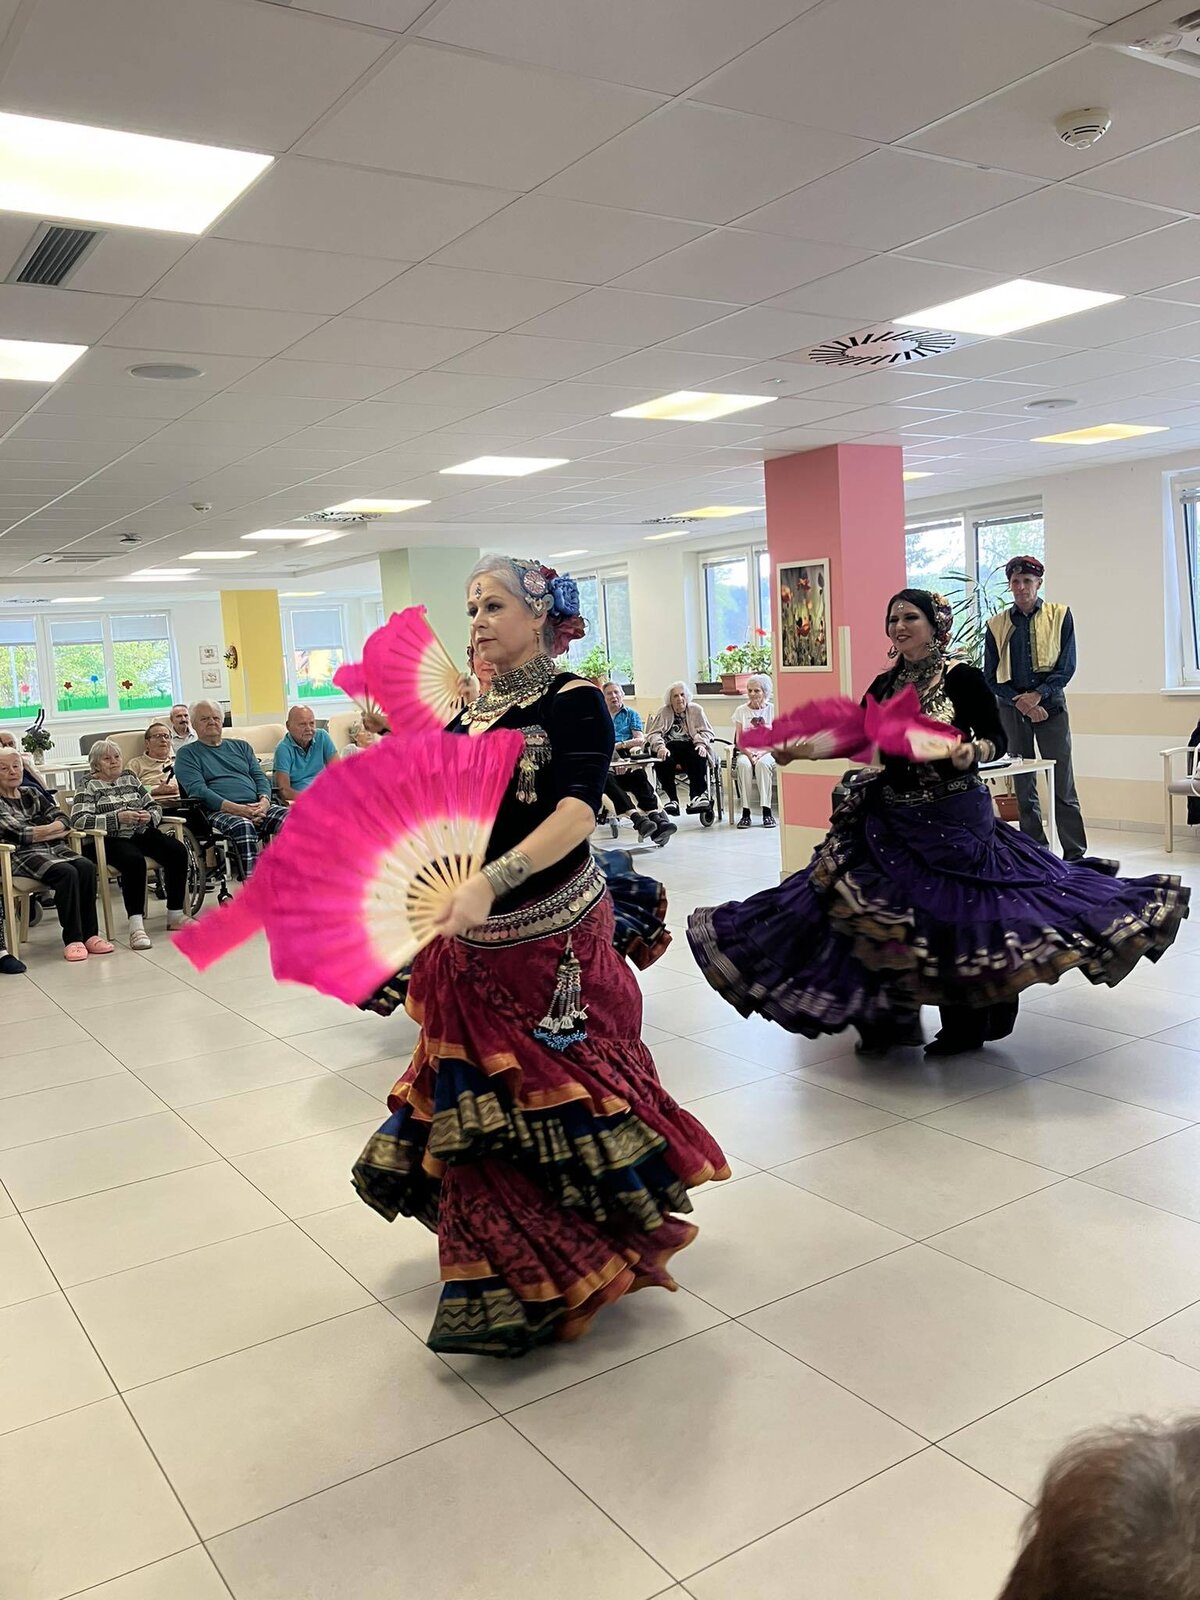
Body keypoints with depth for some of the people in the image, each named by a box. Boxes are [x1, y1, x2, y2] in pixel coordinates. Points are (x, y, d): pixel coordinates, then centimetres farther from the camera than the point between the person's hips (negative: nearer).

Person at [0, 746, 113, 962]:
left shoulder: (31, 793, 19)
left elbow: (63, 819, 11)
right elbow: (18, 834, -10)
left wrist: (43, 830, -9)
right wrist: (54, 829, -3)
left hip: (53, 848, 5)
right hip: (23, 855, -5)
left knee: (87, 867, -25)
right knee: (66, 873, -32)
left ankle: (90, 935, -21)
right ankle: (72, 939, -26)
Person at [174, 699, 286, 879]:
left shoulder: (241, 746, 28)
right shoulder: (186, 754, 13)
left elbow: (260, 777, 18)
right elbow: (197, 790, -3)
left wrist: (264, 801, -7)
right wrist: (235, 808, -17)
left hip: (257, 807, 4)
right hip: (218, 811, -4)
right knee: (243, 825, -39)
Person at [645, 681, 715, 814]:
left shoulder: (696, 710, 14)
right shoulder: (663, 713, 13)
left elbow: (706, 731, 9)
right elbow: (653, 733, 1)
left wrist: (701, 744, -14)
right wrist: (660, 747, -21)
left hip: (690, 746, 0)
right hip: (670, 747, 0)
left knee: (699, 756, -34)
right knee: (663, 759, -34)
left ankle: (697, 796, -34)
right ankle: (672, 799, -30)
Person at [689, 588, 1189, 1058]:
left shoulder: (962, 677, -6)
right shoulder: (885, 684, 9)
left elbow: (997, 738, -4)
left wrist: (971, 752, -26)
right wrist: (802, 748, -5)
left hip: (954, 818, -5)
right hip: (893, 818, 5)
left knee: (956, 916, -3)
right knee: (884, 917, 4)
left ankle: (966, 1026, 12)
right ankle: (889, 1019, 18)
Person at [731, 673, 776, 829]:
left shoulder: (772, 710, 5)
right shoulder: (741, 711, 10)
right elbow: (739, 741, 5)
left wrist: (761, 753, -16)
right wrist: (749, 754, -13)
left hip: (768, 753, -1)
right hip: (746, 753, 1)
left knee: (763, 764, -36)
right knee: (743, 764, -34)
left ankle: (767, 811, -36)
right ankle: (745, 812, -34)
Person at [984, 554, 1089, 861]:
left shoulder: (1060, 615, 3)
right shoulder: (997, 625, 7)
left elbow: (1066, 666, -2)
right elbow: (990, 677, 5)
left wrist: (1038, 695, -14)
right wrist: (1020, 702, -9)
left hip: (1050, 705, -2)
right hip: (1012, 708, 2)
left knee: (1062, 783, -4)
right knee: (1022, 785, 5)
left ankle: (1075, 855, 0)